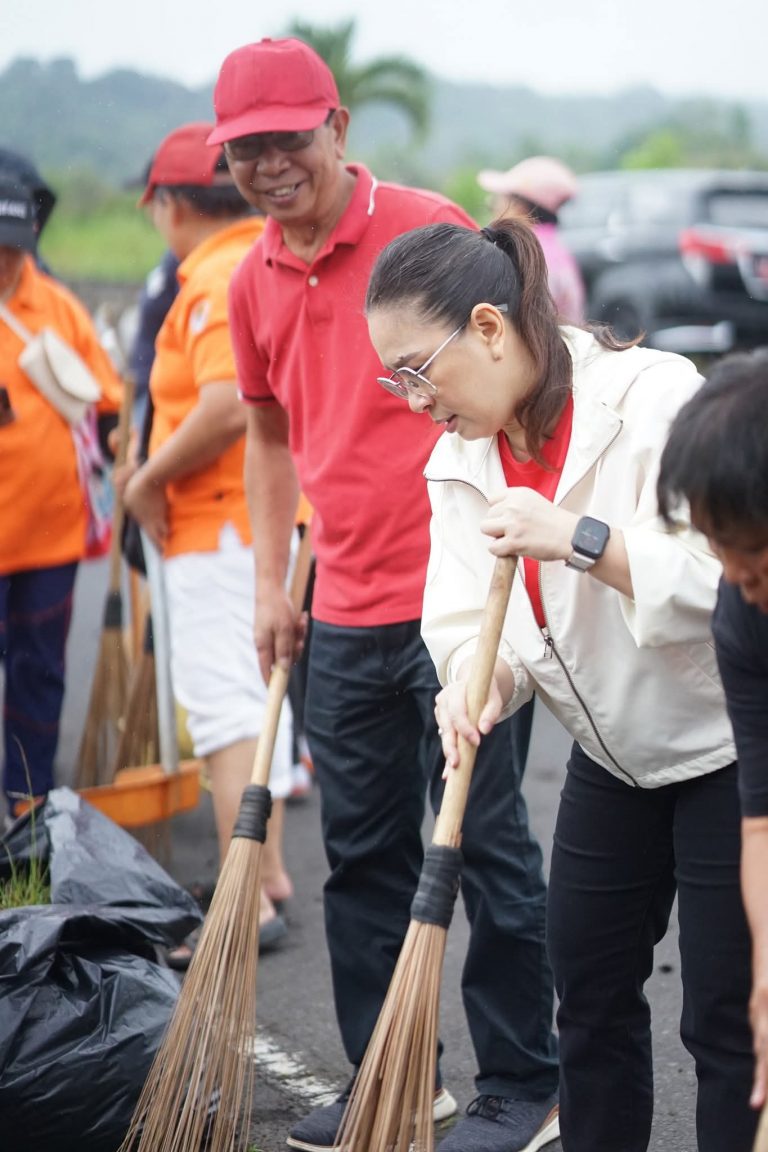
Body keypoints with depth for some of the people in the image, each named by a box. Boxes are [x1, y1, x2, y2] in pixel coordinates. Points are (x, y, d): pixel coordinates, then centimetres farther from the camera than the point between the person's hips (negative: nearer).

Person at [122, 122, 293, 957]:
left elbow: (227, 408, -29)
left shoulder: (217, 279, -17)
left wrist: (147, 481, -16)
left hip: (223, 520, -10)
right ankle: (270, 869, 29)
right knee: (259, 696, 18)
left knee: (225, 708, -9)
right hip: (279, 513, 10)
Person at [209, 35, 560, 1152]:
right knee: (362, 854, 13)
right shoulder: (253, 282, 9)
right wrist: (271, 586, 16)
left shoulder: (426, 229, -9)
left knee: (488, 846, 1)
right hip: (344, 614, 7)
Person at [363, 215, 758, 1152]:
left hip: (726, 747, -7)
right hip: (612, 753, 7)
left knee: (725, 1019, -2)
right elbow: (466, 621, -6)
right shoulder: (458, 461, 0)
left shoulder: (656, 398, -24)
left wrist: (581, 540, -39)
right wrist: (477, 679, -28)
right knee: (589, 991, 14)